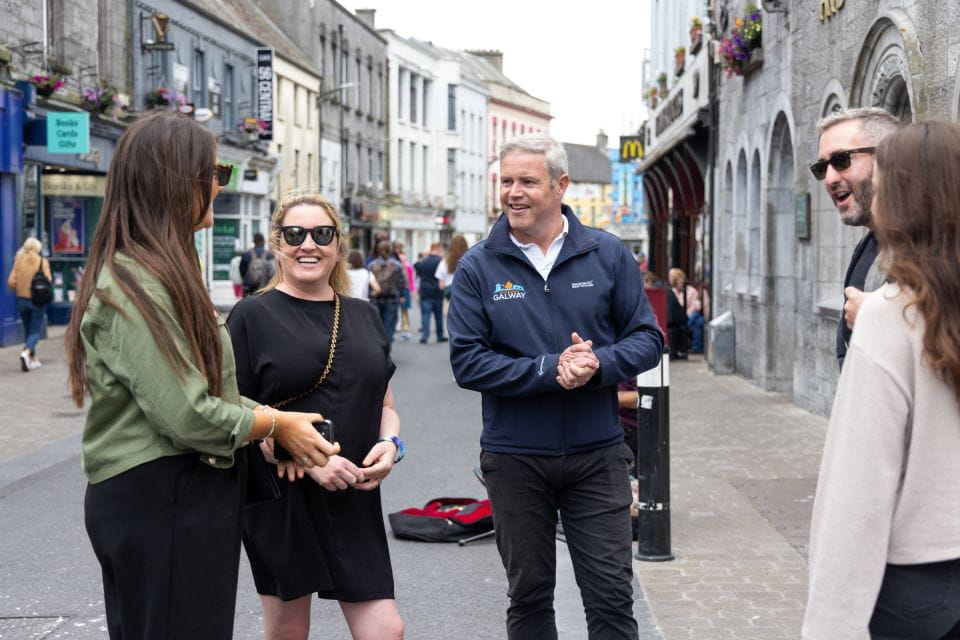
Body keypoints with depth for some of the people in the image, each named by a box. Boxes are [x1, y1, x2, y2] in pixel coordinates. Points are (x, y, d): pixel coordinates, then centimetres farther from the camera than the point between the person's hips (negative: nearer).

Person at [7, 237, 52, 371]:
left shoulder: (19, 261, 0)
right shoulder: (43, 261, -7)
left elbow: (11, 282, -5)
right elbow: (48, 281, -12)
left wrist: (19, 290, 14)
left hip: (22, 300, 3)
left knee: (28, 330, 18)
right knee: (35, 332, 1)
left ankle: (34, 359, 23)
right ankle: (26, 353, -24)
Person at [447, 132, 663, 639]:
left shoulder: (608, 254, 1)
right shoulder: (478, 267, -2)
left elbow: (647, 339, 2)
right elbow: (467, 362, -8)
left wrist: (599, 364, -19)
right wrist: (550, 370, -20)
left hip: (596, 454, 0)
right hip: (514, 458, 0)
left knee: (611, 597, 2)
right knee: (528, 596, 14)